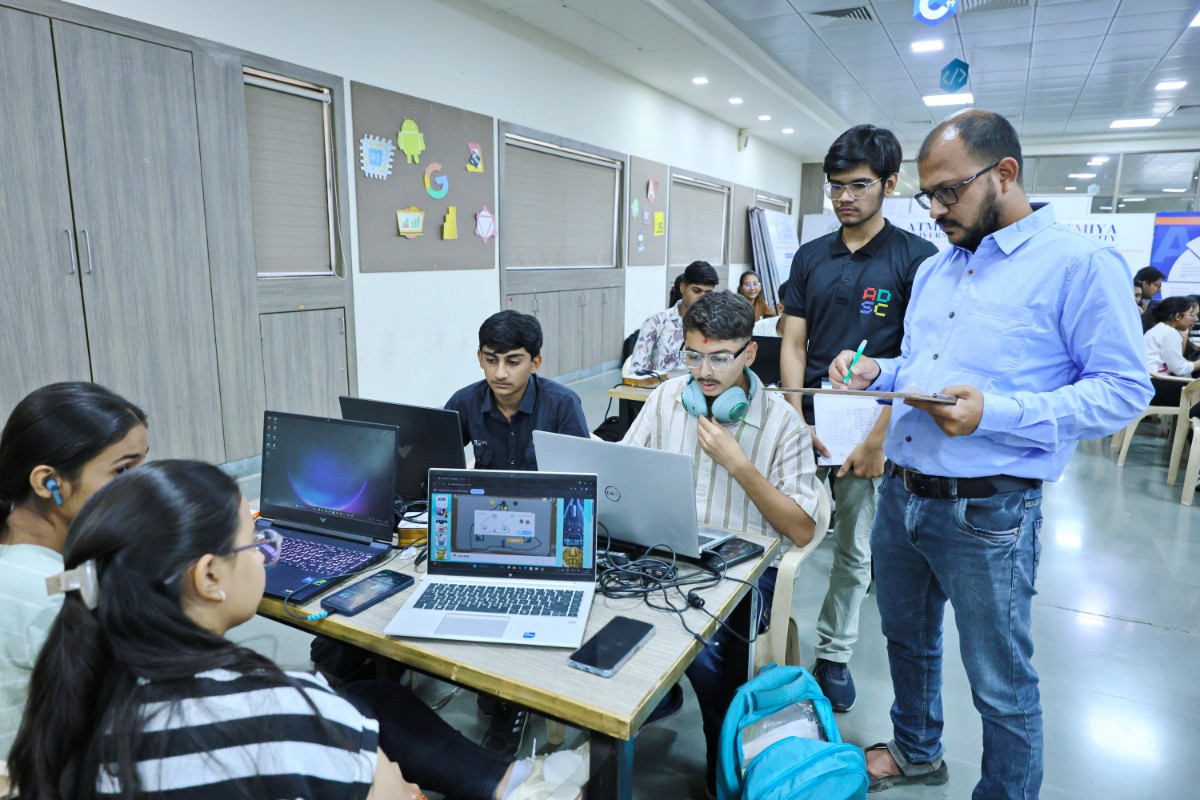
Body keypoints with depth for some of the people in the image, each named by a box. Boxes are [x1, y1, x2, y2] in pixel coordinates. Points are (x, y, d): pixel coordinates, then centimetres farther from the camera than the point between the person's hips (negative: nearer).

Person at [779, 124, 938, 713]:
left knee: (855, 551, 11)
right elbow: (793, 344, 4)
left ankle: (833, 656, 29)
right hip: (809, 424, 3)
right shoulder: (811, 257, 7)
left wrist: (879, 438, -13)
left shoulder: (916, 258, -4)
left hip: (871, 428, -2)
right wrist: (797, 422, -7)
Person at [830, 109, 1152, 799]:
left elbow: (1124, 388, -14)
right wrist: (877, 373, 0)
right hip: (902, 495, 7)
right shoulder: (935, 269, 12)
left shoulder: (1081, 263, -10)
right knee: (907, 639, 24)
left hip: (987, 513, -7)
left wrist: (996, 413, -26)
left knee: (1001, 684, 10)